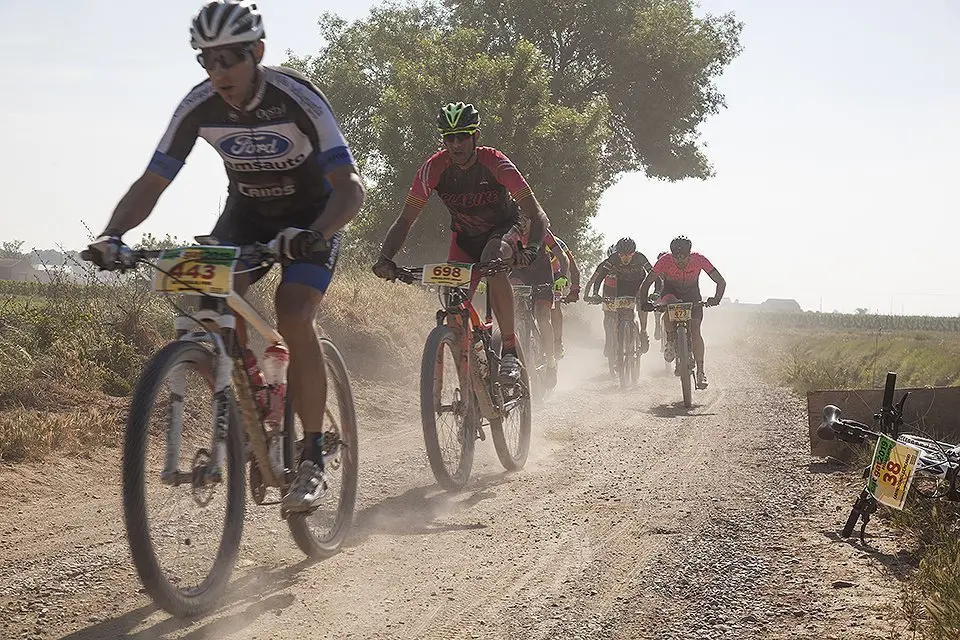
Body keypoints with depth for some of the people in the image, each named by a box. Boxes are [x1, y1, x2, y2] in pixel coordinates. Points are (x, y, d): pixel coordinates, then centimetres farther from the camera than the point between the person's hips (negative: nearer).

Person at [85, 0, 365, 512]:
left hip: (311, 216, -4)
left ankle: (312, 460, -15)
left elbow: (350, 186, -35)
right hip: (247, 212, 4)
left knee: (293, 318, -26)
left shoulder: (297, 99, -29)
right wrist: (111, 235, -32)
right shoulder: (199, 107, -18)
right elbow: (151, 183, -13)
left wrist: (313, 235, -54)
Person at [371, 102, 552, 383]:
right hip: (464, 236, 3)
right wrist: (386, 258, -36)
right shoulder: (433, 168, -22)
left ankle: (510, 349, -29)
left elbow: (538, 216, -31)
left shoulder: (495, 163, -28)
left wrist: (530, 249, -50)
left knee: (492, 261, -37)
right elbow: (405, 220, -19)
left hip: (503, 229, -3)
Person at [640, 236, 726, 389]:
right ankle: (670, 341, -14)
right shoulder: (665, 261, -29)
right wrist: (645, 303, -37)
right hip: (670, 292, 0)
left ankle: (700, 371, -11)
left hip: (692, 294, 0)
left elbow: (721, 282, -26)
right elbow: (646, 283, -23)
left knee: (695, 331, -15)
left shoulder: (699, 260, -29)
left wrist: (716, 299, -43)